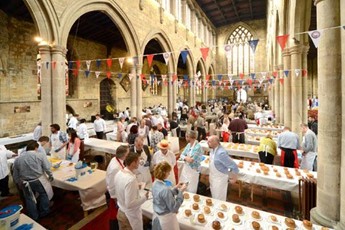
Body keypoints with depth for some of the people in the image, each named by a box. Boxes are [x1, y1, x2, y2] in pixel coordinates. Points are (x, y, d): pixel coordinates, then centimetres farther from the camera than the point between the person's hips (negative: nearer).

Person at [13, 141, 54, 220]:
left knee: (29, 199, 20)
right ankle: (43, 212, 31)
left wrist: (19, 183, 24)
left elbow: (15, 176, 9)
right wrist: (50, 176, 8)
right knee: (44, 194, 20)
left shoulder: (17, 159, 2)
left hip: (26, 183, 3)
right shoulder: (38, 155, -9)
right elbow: (47, 168, -8)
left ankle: (33, 216, 32)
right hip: (38, 180, -3)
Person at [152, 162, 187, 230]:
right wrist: (181, 191, -23)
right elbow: (174, 208, -25)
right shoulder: (165, 189, -34)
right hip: (166, 218, -7)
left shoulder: (155, 184, -8)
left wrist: (175, 188, -1)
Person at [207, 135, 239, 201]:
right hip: (213, 176, 8)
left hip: (220, 178, -8)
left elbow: (233, 166, -30)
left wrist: (234, 178, -15)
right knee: (214, 195, 28)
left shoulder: (221, 153, -36)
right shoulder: (213, 149, -10)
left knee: (219, 198, 13)